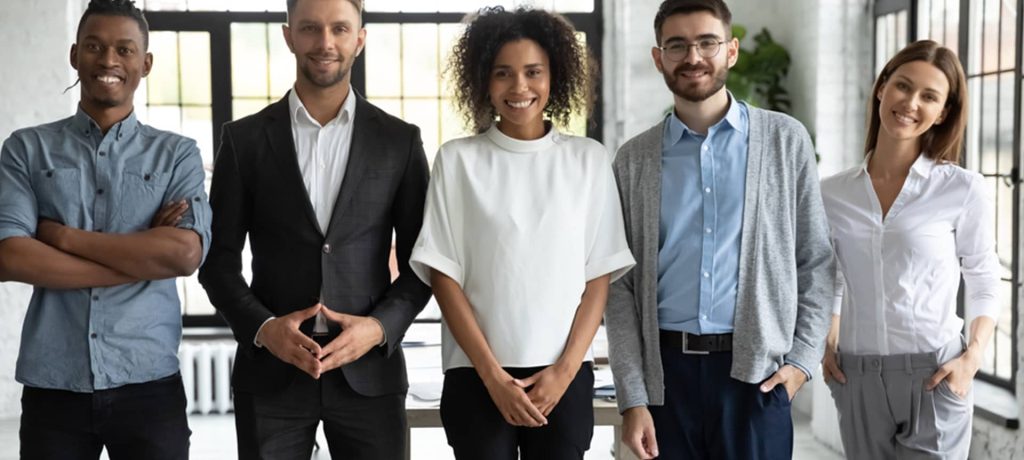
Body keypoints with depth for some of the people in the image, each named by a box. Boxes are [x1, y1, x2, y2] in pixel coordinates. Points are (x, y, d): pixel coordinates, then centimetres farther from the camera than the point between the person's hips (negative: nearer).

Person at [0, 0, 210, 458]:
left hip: (148, 384, 0)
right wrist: (144, 255, -11)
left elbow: (185, 253, -11)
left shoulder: (177, 154, 4)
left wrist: (64, 236, -9)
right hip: (52, 386, 0)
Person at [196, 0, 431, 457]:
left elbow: (421, 261, 5)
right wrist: (261, 328, -12)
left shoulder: (400, 140, 3)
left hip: (369, 371, 0)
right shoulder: (244, 139, 3)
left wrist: (380, 326, -11)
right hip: (270, 371, 0)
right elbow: (218, 259, 4)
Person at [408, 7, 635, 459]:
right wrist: (492, 374, -7)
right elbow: (443, 275, -1)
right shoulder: (457, 159, 0)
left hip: (564, 376, 1)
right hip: (476, 375, -1)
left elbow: (599, 276, 4)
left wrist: (565, 369, -6)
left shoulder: (589, 159, 3)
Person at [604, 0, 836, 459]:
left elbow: (816, 261, 5)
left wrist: (802, 358, -3)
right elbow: (621, 285, 2)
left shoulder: (786, 140, 2)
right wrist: (632, 397, -4)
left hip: (756, 370, -1)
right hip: (664, 371, 1)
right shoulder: (633, 160, 4)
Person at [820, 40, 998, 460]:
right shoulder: (831, 194, 3)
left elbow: (983, 282, 3)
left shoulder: (963, 190, -5)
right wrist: (827, 346, 3)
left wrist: (973, 357, -10)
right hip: (856, 378, 3)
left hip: (934, 376, -3)